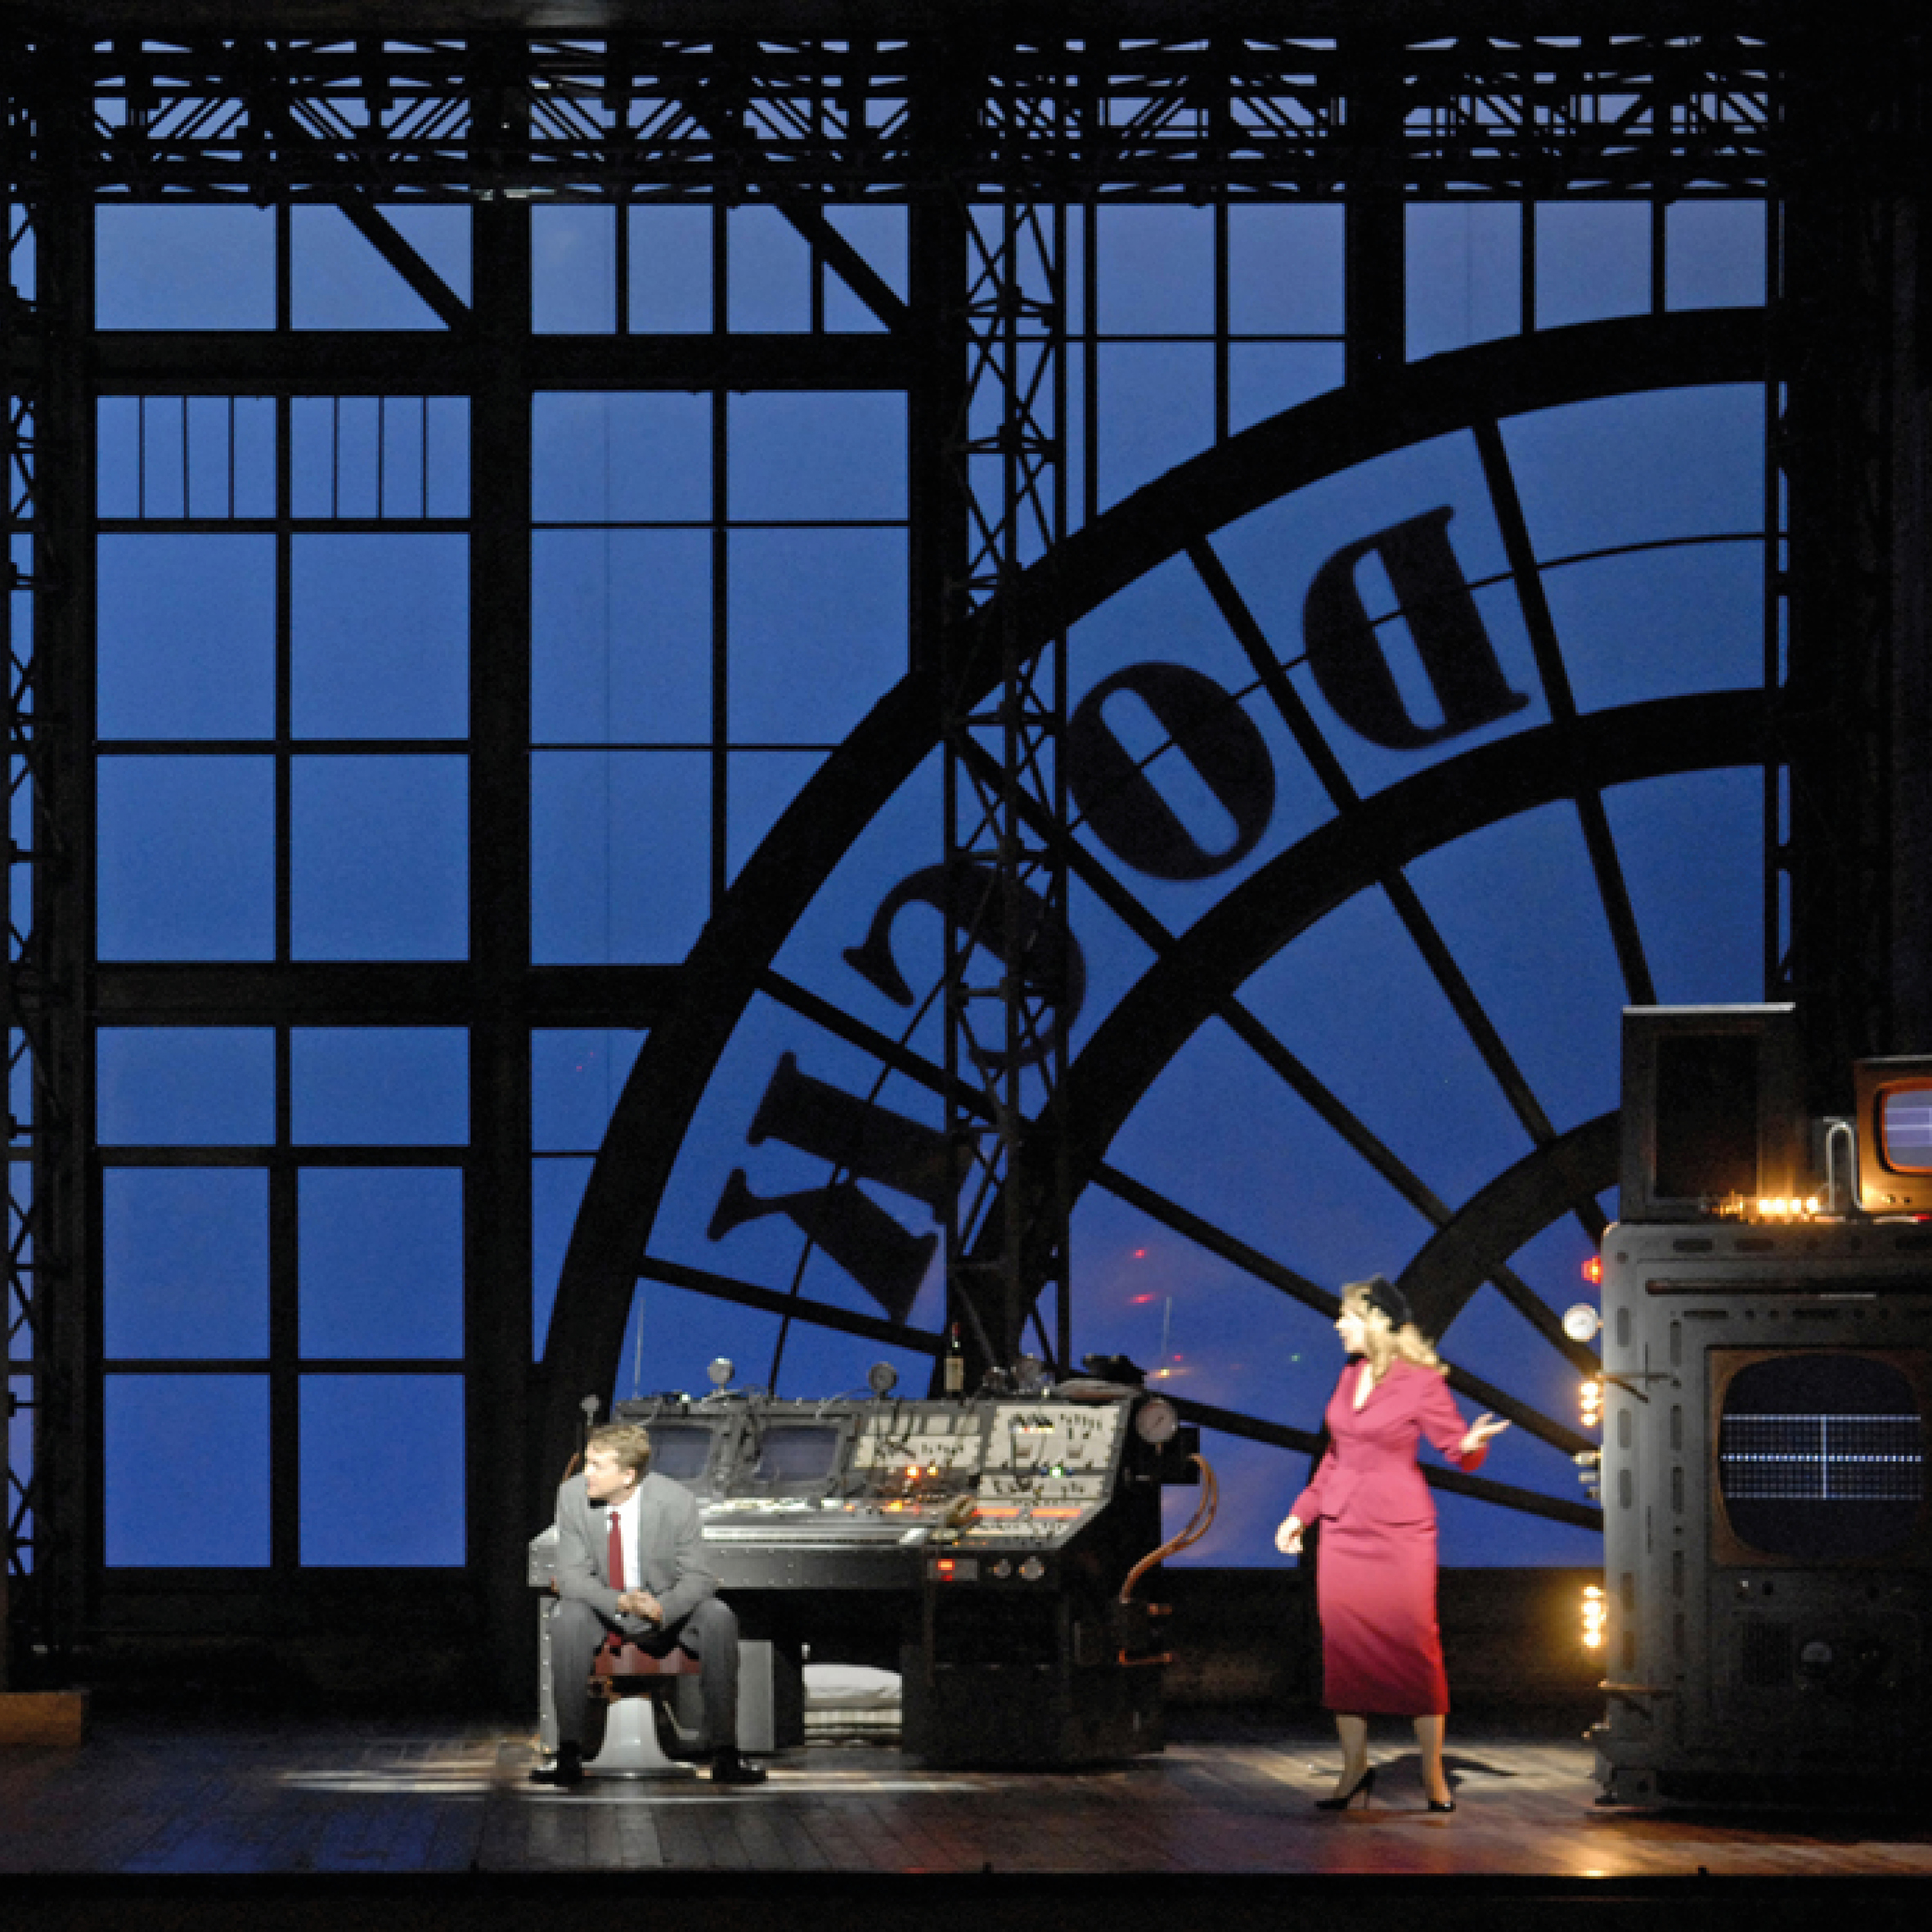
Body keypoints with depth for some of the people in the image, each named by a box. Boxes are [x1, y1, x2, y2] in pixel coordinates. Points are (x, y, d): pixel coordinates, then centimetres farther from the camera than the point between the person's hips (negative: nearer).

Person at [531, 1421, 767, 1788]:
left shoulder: (676, 1501, -19)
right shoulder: (574, 1494, -15)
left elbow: (698, 1578, -13)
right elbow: (572, 1574, -12)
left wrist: (662, 1607, -36)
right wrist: (619, 1603, -33)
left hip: (667, 1610, 0)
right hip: (603, 1608, 1)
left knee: (720, 1619, -27)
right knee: (566, 1618, -31)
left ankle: (723, 1750, -23)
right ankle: (569, 1752, -29)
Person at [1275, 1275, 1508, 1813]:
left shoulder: (1420, 1382, -7)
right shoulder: (1350, 1376, 11)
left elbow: (1458, 1447, -6)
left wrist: (1473, 1444, -29)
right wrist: (1302, 1512, 18)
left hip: (1399, 1531, -6)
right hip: (1343, 1527, 6)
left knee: (1413, 1644, -5)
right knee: (1343, 1646, 2)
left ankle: (1432, 1773, 2)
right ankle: (1354, 1768, 10)